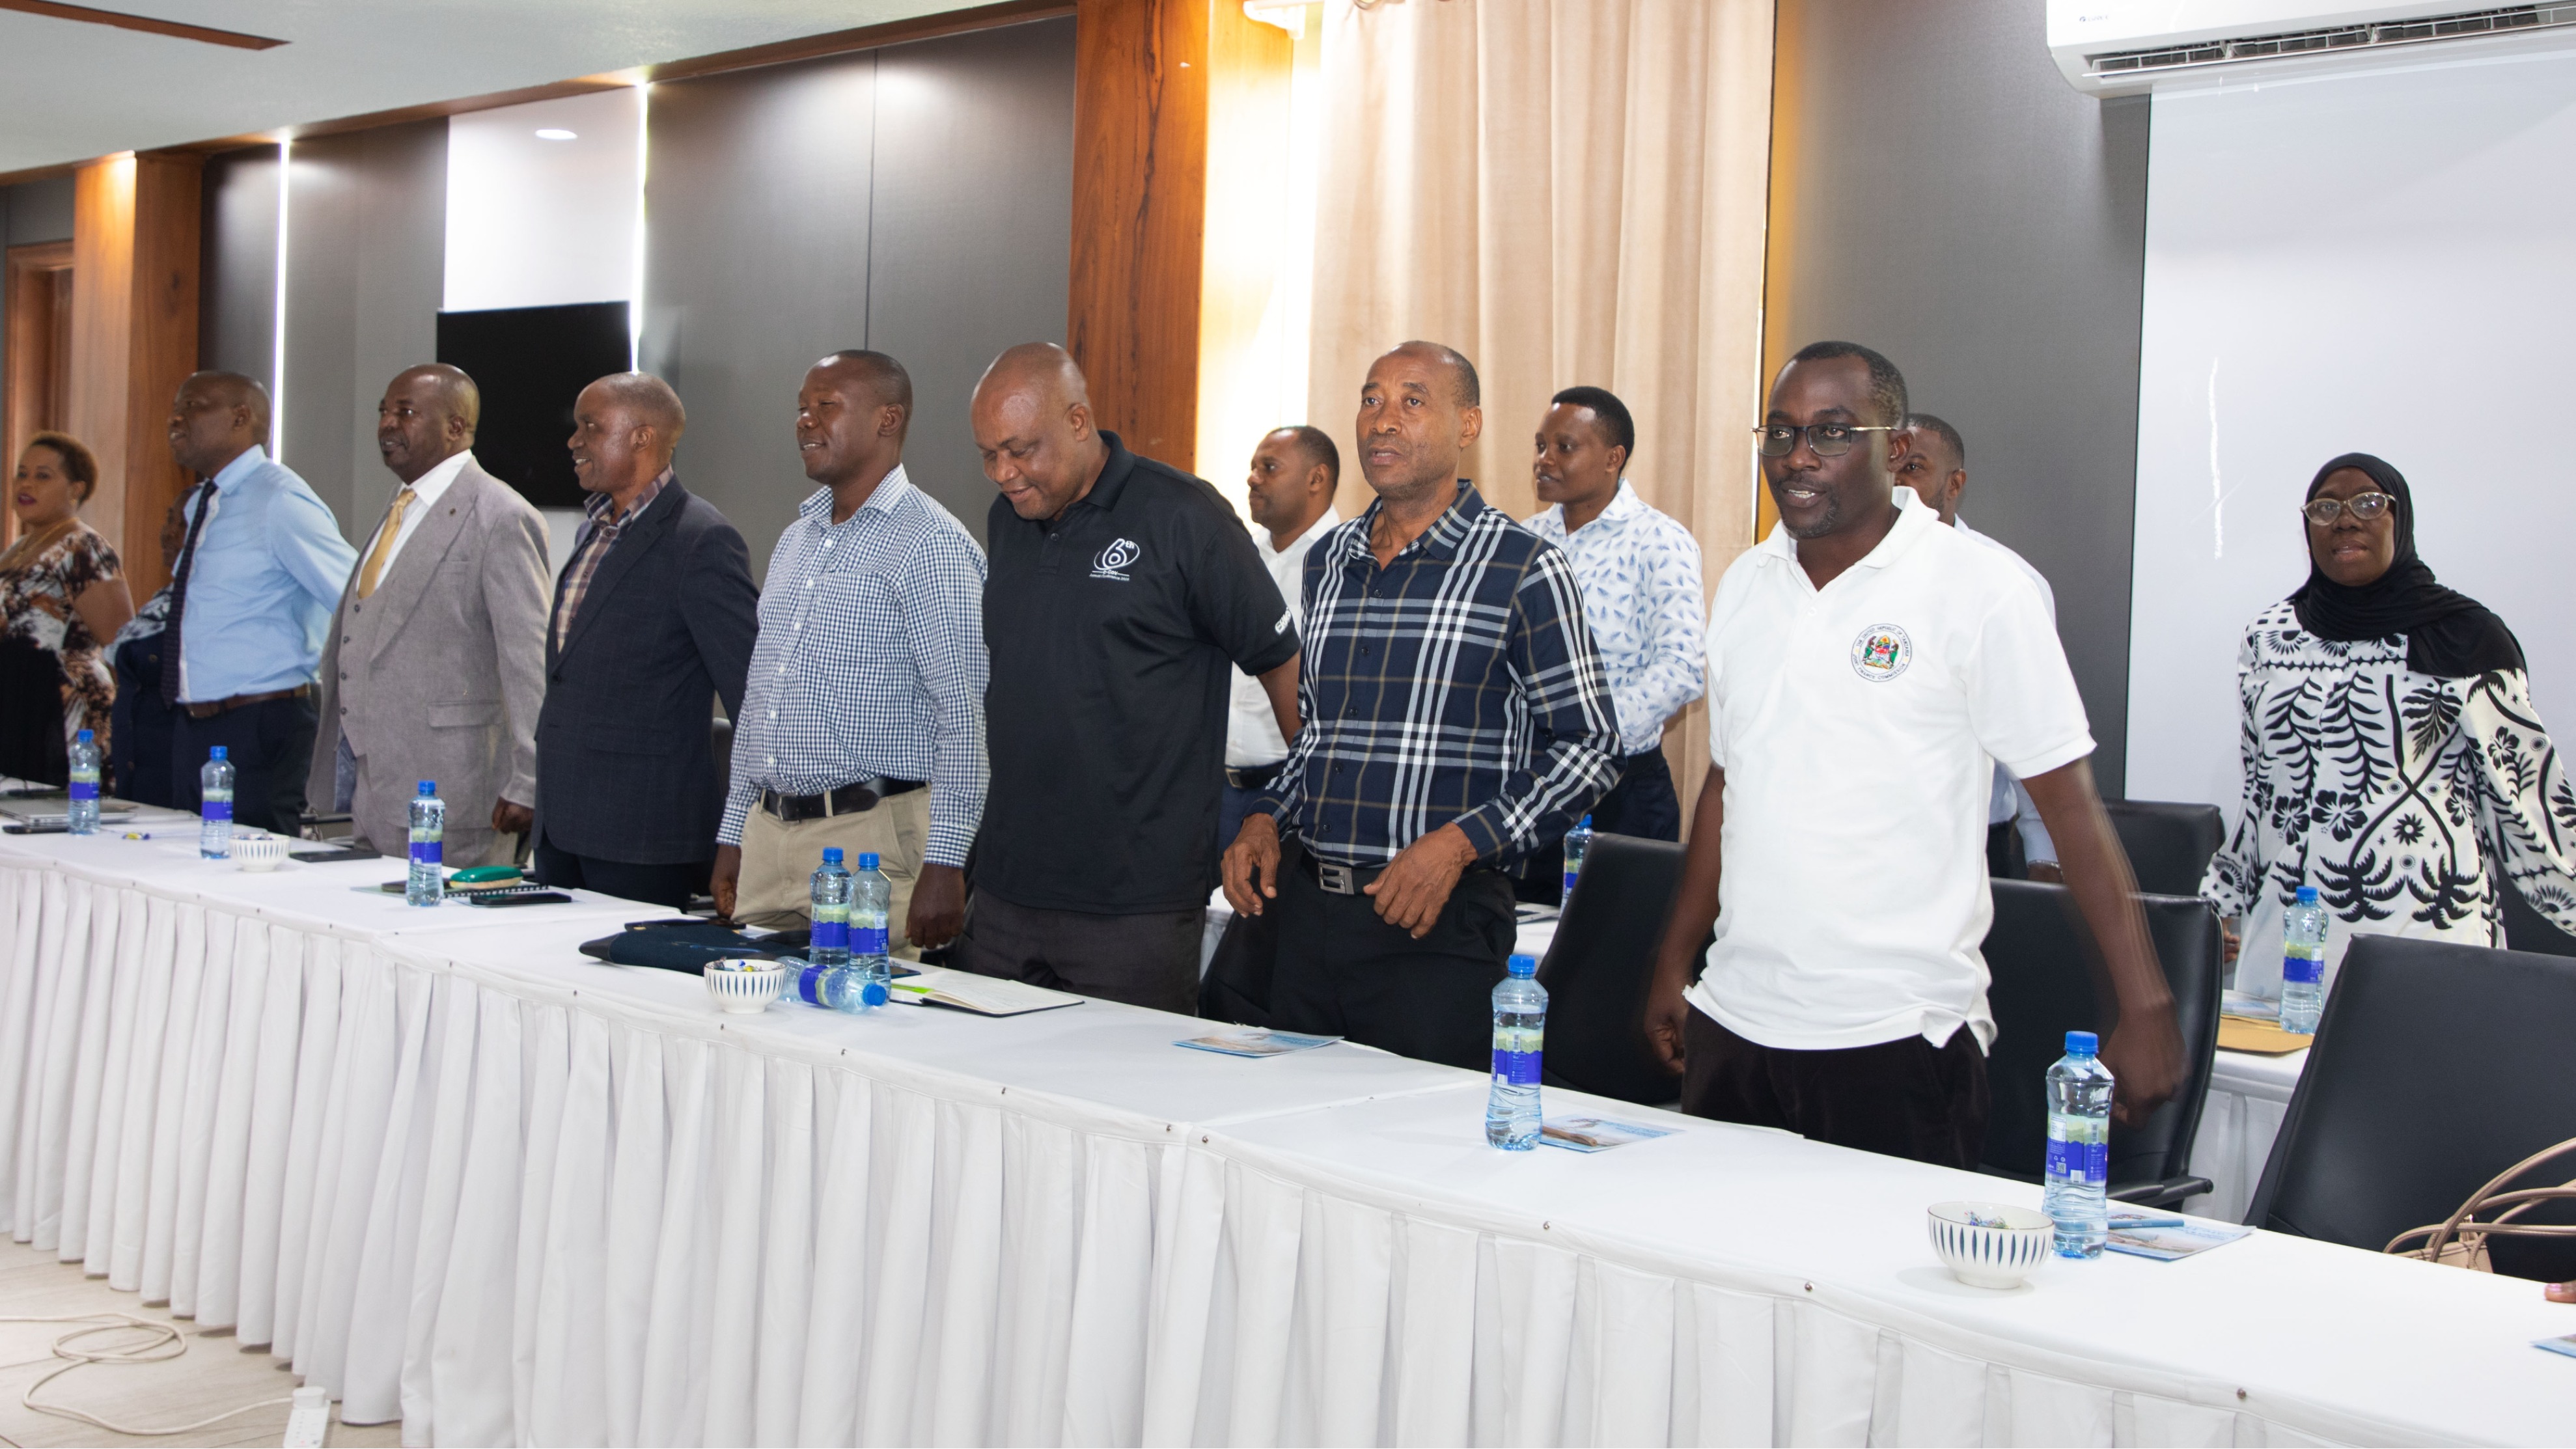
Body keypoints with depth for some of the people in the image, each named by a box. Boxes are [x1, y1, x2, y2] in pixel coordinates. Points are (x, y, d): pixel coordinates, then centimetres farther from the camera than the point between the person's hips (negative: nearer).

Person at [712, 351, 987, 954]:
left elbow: (964, 719, -15)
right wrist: (733, 833, 17)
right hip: (767, 836, 7)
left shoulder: (931, 546, -10)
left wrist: (944, 865, -21)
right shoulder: (795, 540, 16)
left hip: (871, 837, -7)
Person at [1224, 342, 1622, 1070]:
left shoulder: (1523, 569, -7)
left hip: (1439, 926, -6)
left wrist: (1460, 843, -18)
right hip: (1309, 908, 6)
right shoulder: (1328, 560, 12)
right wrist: (1267, 817, 6)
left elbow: (1588, 749, -8)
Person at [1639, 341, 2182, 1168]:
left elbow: (2070, 800, -9)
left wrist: (2144, 1008, -13)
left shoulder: (1977, 593, -7)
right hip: (1732, 1025, 5)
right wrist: (1674, 966, 18)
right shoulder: (1744, 586, 10)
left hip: (1898, 1038, -5)